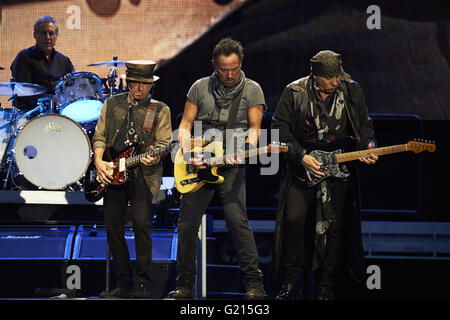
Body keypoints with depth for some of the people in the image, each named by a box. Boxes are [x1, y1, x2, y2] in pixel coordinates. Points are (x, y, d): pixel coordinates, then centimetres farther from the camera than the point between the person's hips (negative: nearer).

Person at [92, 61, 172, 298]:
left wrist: (154, 157, -20)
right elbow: (99, 137, 13)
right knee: (113, 228, 3)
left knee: (141, 223, -17)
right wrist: (99, 162, -3)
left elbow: (164, 143, 1)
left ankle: (143, 284, -12)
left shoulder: (160, 110, 5)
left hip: (143, 174, -4)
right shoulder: (111, 104, 13)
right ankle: (124, 284, 14)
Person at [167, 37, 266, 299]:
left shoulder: (252, 90, 3)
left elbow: (254, 128, -1)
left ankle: (254, 284, -13)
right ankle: (185, 285, 13)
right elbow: (185, 125, 9)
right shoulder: (200, 88, 8)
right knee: (187, 224, 0)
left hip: (232, 167, -3)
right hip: (199, 167, 3)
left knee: (237, 220, -18)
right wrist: (189, 154, -8)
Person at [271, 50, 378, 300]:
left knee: (332, 226, -6)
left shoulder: (352, 91, 3)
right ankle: (291, 285, 0)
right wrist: (301, 157, -12)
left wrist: (368, 147, -6)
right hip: (302, 167, -1)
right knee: (293, 219, -12)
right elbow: (279, 128, -2)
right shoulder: (295, 92, -4)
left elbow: (365, 126, 14)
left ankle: (326, 289, 5)